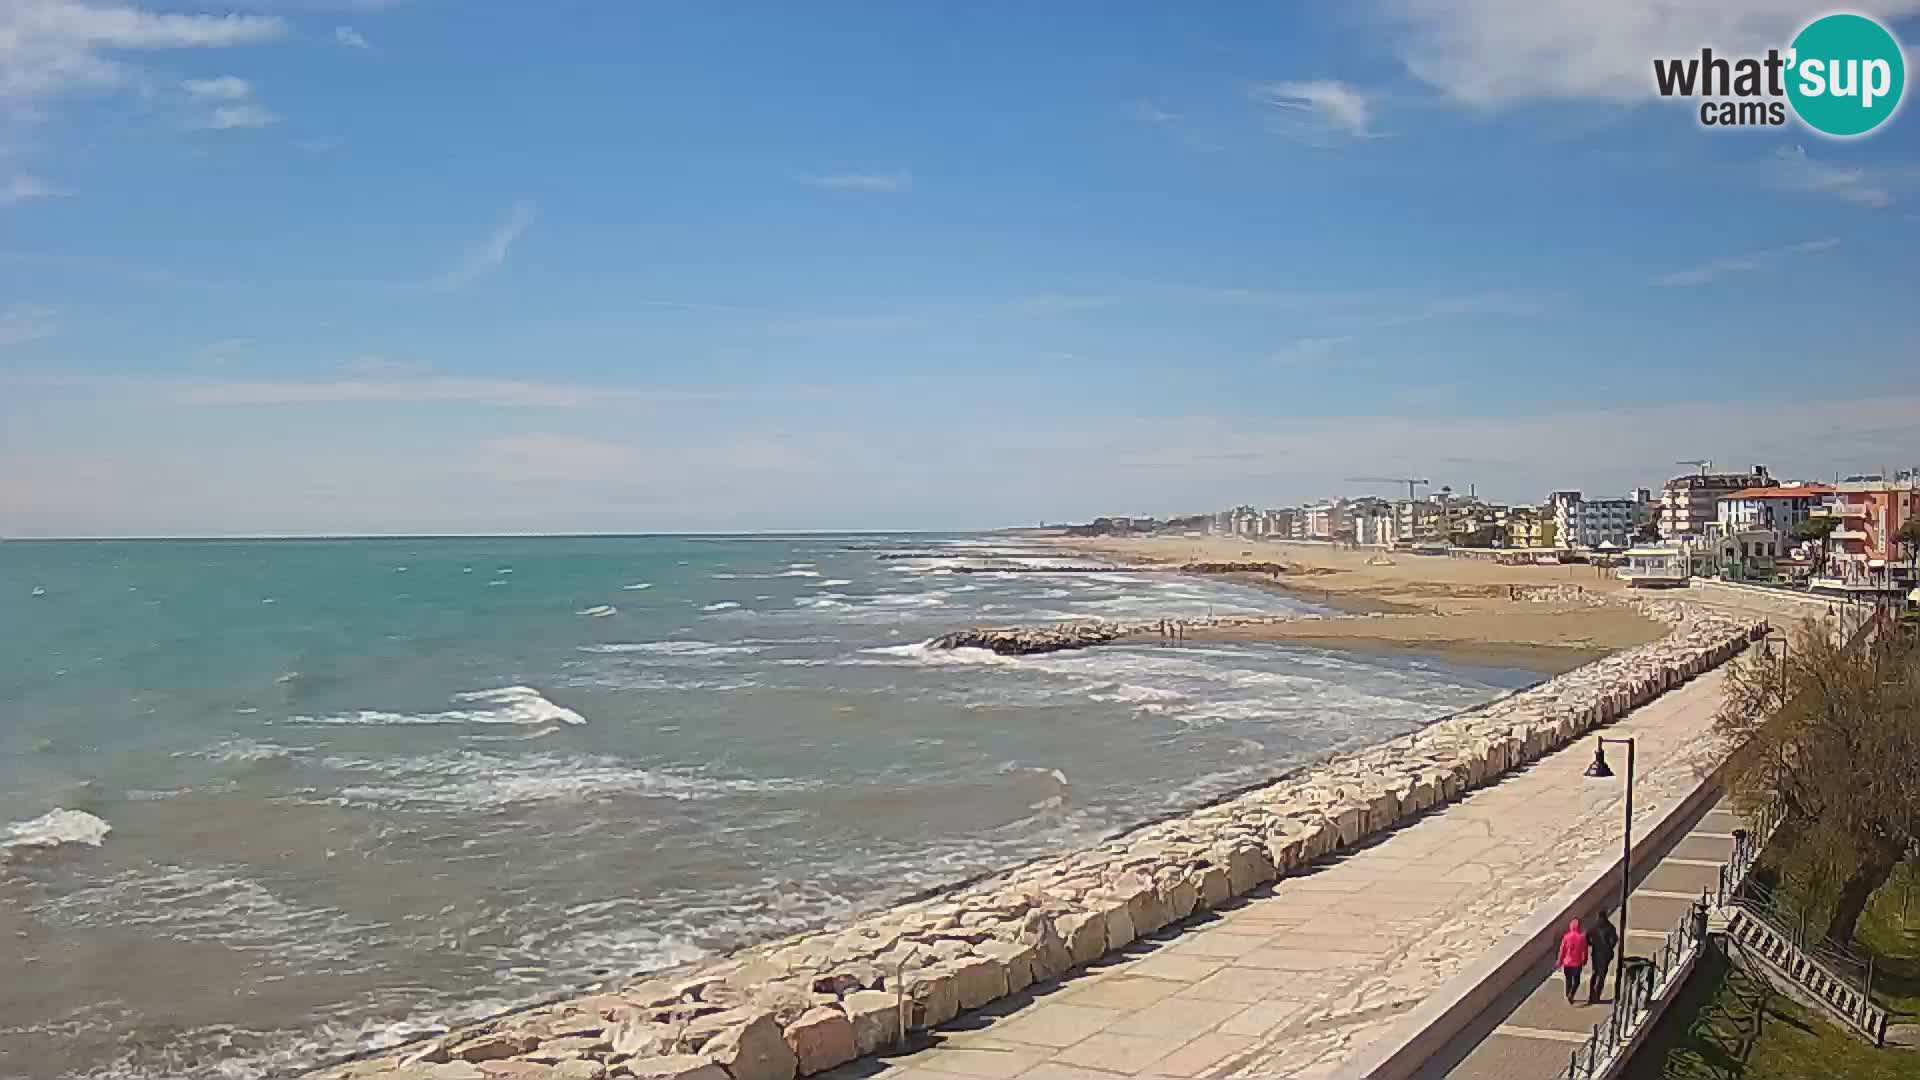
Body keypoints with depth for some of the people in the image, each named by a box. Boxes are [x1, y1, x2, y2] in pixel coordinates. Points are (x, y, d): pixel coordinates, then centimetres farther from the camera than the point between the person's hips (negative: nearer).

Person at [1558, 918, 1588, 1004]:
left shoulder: (1566, 937, -9)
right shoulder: (1582, 937, -11)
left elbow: (1562, 950, -5)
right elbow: (1585, 951, -3)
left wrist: (1560, 962, 6)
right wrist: (1584, 961, 14)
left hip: (1567, 963, 1)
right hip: (1577, 963, -1)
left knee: (1568, 980, 18)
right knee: (1576, 981, 11)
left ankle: (1568, 996, 26)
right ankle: (1571, 994, -11)